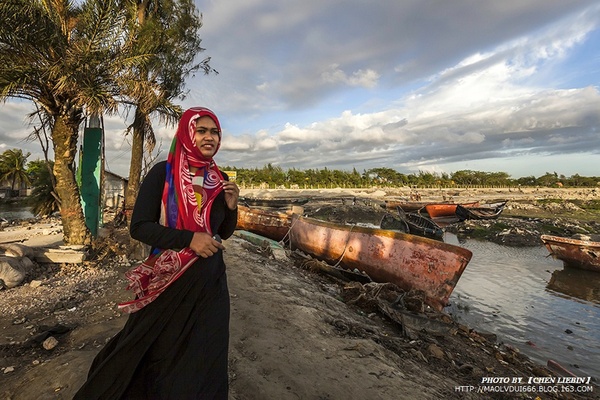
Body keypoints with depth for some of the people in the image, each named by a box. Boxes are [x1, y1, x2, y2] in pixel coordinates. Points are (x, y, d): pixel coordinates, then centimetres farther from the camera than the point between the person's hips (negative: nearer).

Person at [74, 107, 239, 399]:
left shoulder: (220, 180, 3)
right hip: (168, 280, -3)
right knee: (161, 351, 16)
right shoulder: (162, 173, -9)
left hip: (210, 279, 4)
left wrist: (231, 207, -10)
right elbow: (139, 227, -12)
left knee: (203, 352, 16)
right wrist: (189, 239, -21)